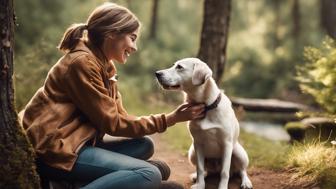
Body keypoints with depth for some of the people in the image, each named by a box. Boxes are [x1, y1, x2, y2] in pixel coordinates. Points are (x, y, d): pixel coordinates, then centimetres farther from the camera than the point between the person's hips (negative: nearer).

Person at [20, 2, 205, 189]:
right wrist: (169, 119, -9)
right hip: (54, 149, -10)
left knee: (144, 145, 4)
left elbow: (119, 117, 7)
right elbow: (112, 123, -13)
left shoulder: (105, 65, 14)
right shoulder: (83, 63, -14)